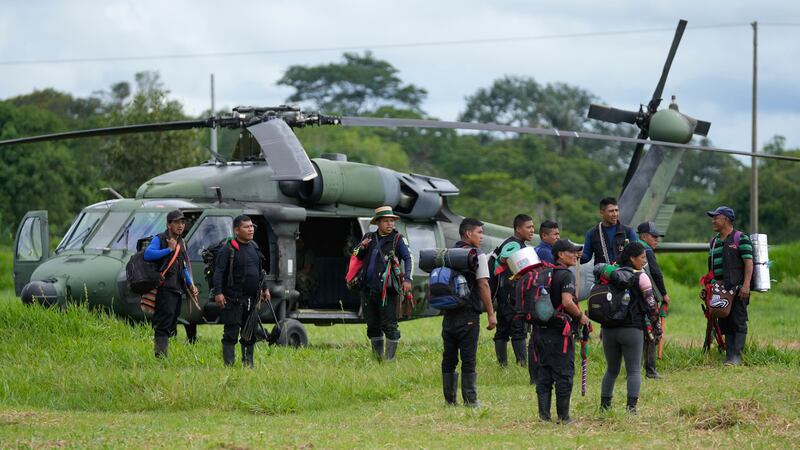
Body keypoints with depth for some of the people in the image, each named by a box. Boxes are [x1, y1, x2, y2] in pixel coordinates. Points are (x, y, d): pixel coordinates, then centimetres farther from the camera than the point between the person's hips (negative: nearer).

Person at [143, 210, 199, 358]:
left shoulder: (182, 243, 20)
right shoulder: (160, 239, -3)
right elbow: (148, 254, -21)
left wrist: (190, 284, 14)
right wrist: (169, 249, -18)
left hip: (177, 289, 8)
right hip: (164, 288, -8)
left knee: (171, 325, 9)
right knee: (164, 323, -15)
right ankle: (160, 355, -19)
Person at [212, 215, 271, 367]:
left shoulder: (254, 247, 13)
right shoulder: (228, 250, -9)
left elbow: (261, 269, 24)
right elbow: (218, 272, -14)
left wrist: (264, 289, 19)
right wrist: (218, 293, -23)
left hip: (252, 299, 7)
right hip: (234, 300, -7)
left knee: (250, 333, 11)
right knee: (231, 333, -7)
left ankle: (248, 363, 20)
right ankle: (229, 364, -5)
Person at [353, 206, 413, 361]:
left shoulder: (397, 239, -1)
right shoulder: (369, 238, 14)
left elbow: (408, 259, -8)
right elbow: (356, 257, 22)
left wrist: (407, 279, -21)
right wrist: (361, 247, -1)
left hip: (387, 289, -5)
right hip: (368, 289, 5)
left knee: (389, 324, -5)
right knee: (372, 324, 12)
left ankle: (390, 357, 1)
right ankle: (377, 356, 22)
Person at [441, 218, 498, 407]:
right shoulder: (477, 255, -7)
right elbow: (483, 285, -11)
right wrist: (491, 314, -9)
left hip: (449, 313, 6)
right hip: (468, 315, -6)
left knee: (449, 357, 9)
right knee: (468, 358, -3)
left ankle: (449, 399, 12)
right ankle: (470, 400, -2)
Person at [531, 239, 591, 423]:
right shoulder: (566, 275, -11)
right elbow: (567, 302, -23)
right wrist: (581, 316, -7)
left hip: (540, 330, 7)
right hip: (559, 332, -7)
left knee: (543, 374, 9)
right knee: (563, 375, 0)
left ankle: (543, 414, 8)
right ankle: (563, 416, 2)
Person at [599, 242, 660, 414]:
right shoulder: (640, 277, -5)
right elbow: (651, 304, -5)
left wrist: (603, 329, 18)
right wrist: (657, 327, 4)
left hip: (609, 329, 5)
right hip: (632, 329, -5)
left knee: (611, 369, 16)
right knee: (634, 370, -1)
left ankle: (604, 405, 14)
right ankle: (631, 405, -14)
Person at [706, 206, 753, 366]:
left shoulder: (741, 238, -2)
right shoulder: (714, 241, 20)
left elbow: (749, 263, -9)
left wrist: (746, 285, -19)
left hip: (737, 289, -7)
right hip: (720, 290, 7)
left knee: (738, 323, -8)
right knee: (725, 324, 6)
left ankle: (736, 356, -12)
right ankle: (729, 355, 7)